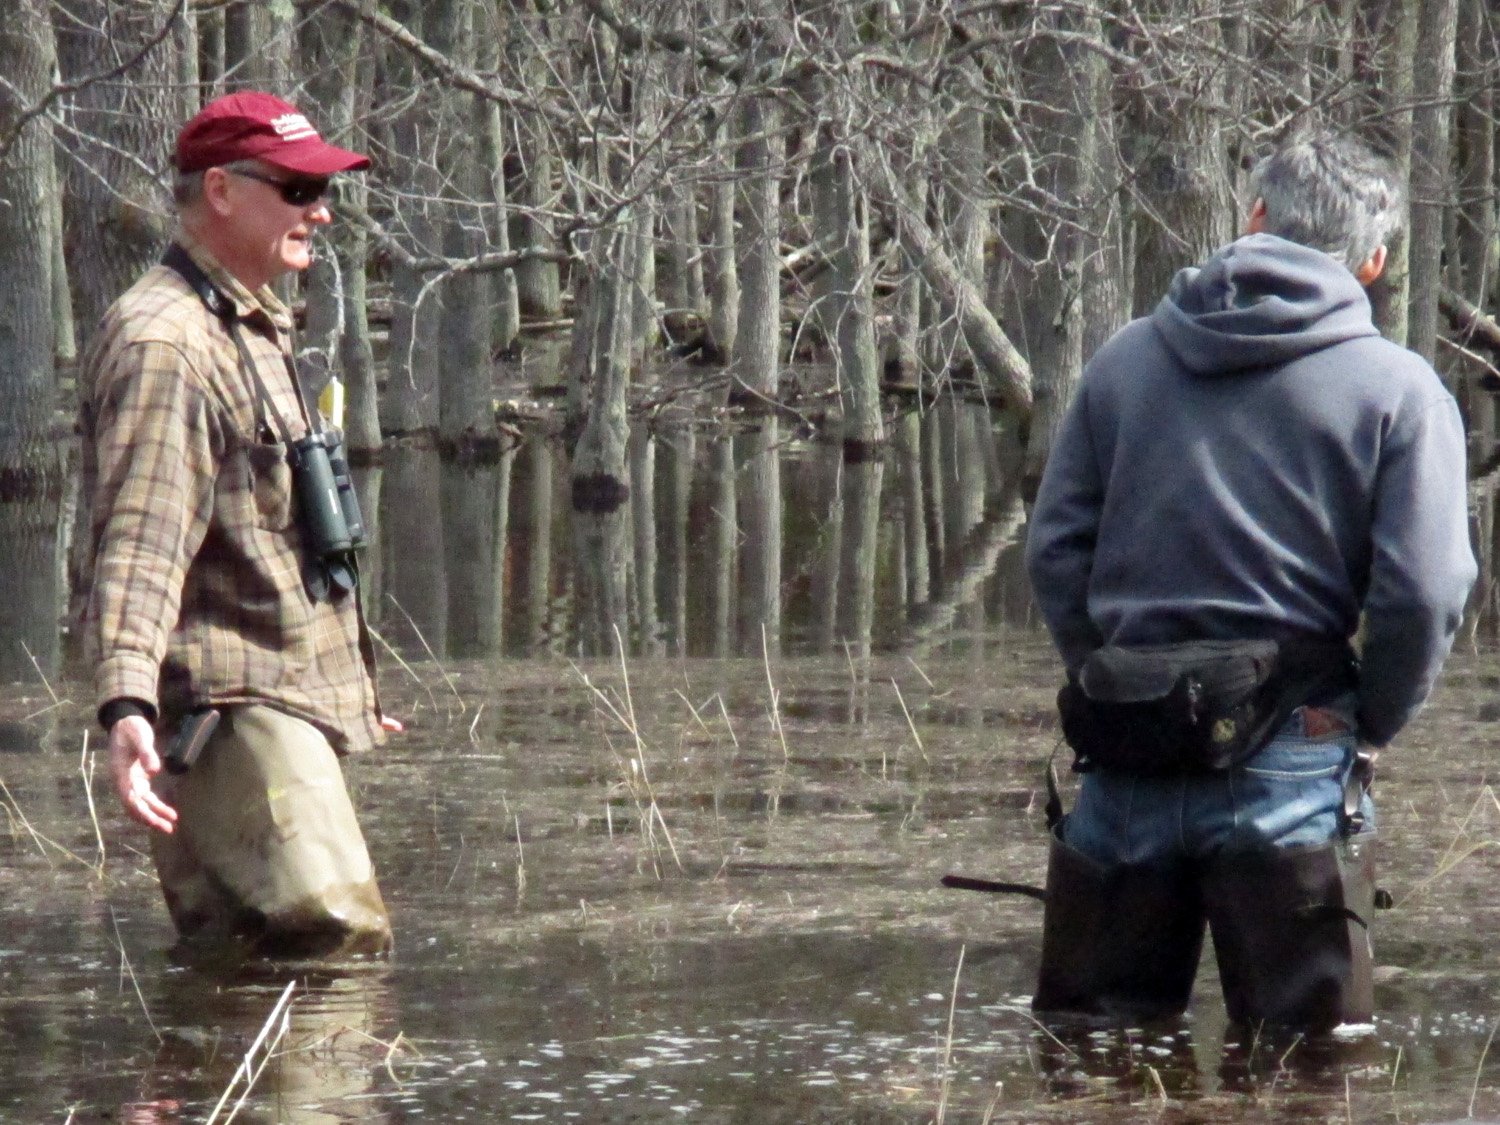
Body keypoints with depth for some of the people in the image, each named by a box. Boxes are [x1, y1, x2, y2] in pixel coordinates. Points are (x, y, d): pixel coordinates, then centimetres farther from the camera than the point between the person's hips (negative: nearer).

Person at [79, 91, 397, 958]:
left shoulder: (257, 333, 22)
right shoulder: (162, 343, -12)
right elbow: (138, 542, -24)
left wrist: (351, 683, 39)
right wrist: (127, 705, -36)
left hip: (290, 706, 10)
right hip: (229, 709, -10)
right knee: (342, 941, -21)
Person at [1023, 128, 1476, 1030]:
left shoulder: (1125, 361, 10)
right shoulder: (1398, 389, -2)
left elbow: (1055, 551, 8)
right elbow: (1425, 593, -10)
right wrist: (1370, 727, 5)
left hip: (1127, 764, 3)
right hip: (1288, 768, -3)